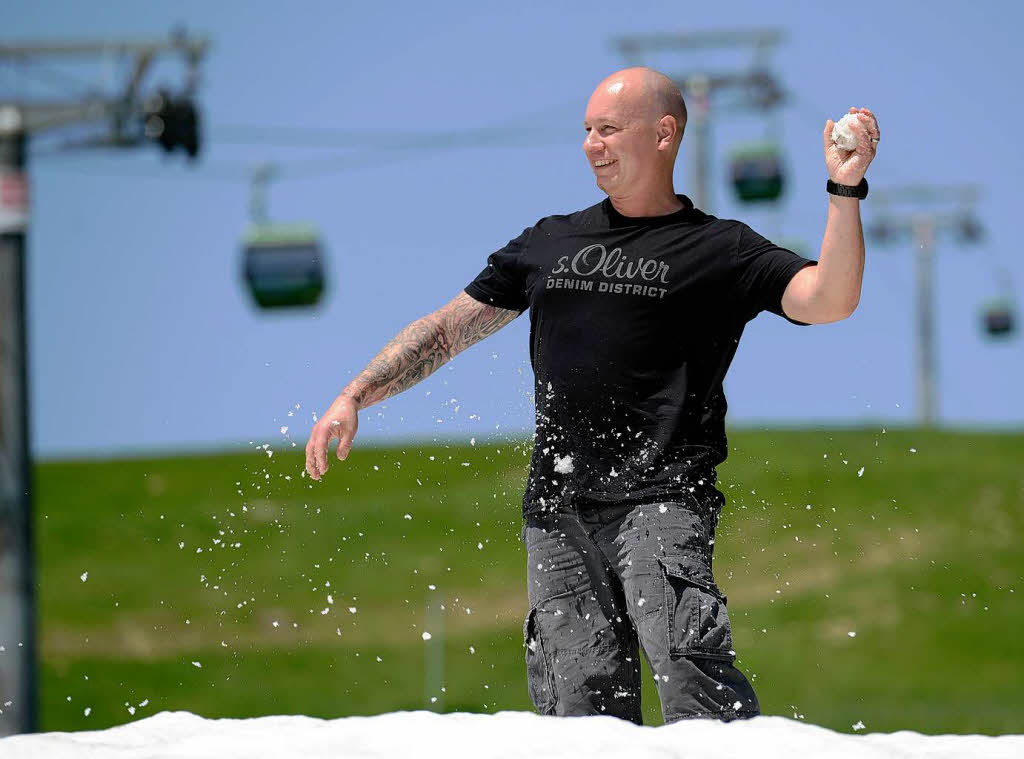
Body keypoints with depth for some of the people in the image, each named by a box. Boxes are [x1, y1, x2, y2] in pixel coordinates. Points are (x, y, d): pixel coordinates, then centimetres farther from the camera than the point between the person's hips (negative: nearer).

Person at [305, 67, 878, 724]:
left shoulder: (720, 250, 6)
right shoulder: (550, 243, 21)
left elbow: (829, 300, -8)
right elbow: (447, 329, 25)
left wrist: (845, 190, -19)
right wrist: (354, 397, 15)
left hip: (661, 501, -4)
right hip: (558, 509, 4)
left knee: (682, 657, -26)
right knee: (585, 698, -7)